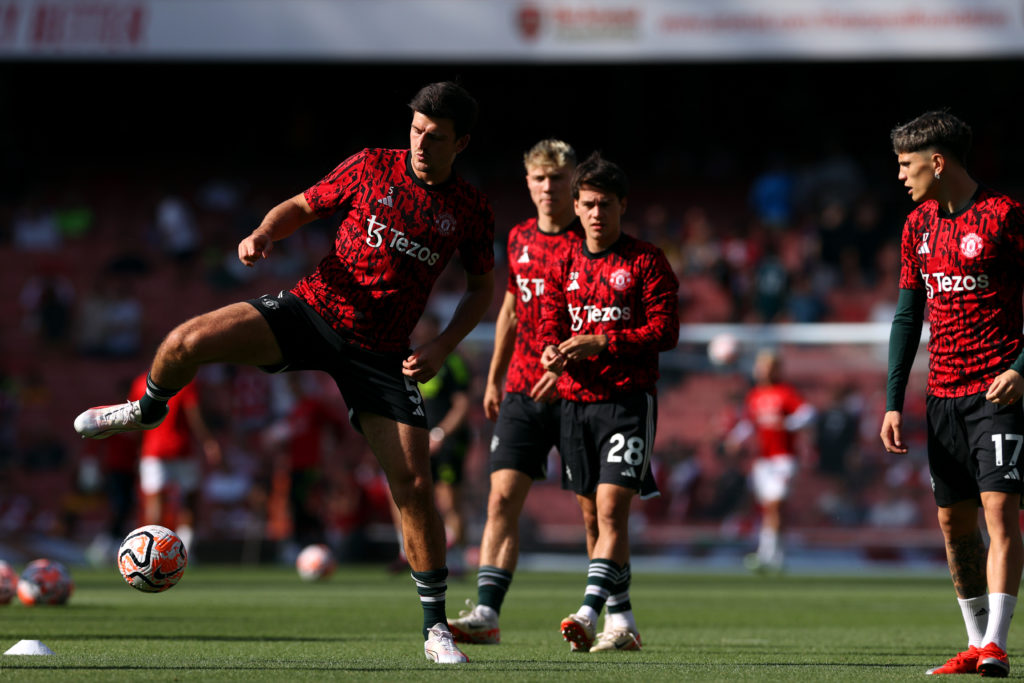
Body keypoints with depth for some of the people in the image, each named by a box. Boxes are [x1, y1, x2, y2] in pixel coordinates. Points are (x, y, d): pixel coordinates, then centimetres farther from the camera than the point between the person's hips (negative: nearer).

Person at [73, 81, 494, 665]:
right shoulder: (372, 167, 0)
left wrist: (444, 346, -2)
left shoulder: (472, 209, 1)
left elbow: (483, 287, 14)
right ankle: (148, 412, 13)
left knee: (415, 485, -9)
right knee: (190, 341, -23)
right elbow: (301, 207, 11)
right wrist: (264, 235, -11)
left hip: (383, 351, 0)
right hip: (315, 308, 0)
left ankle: (436, 627, 5)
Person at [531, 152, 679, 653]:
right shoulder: (565, 265, 13)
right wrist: (553, 354, -16)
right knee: (593, 515, 8)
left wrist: (601, 342, -17)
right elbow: (550, 326, 8)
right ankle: (621, 621, 17)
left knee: (611, 510, -16)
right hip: (575, 400, 6)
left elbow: (665, 330, -8)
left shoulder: (646, 261, -2)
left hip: (628, 400, -5)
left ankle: (588, 613, -26)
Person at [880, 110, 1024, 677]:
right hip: (942, 393, 7)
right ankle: (976, 643, 14)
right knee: (954, 520, 7)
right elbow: (908, 316, 15)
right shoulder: (919, 225, 12)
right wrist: (893, 402, 9)